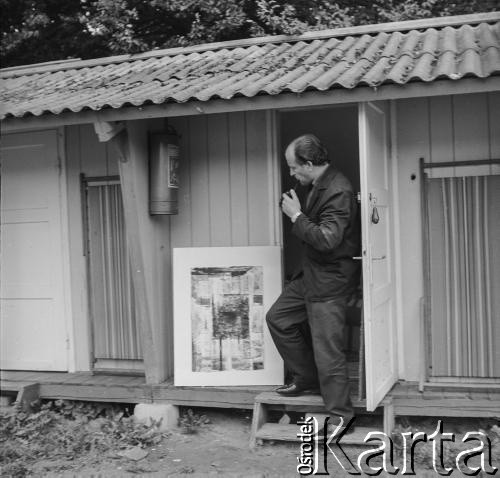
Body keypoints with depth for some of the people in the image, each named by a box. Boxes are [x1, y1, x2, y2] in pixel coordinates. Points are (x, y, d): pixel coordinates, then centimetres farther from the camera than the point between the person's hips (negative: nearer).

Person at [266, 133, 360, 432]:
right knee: (278, 318, 16)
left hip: (331, 282, -10)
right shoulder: (320, 185, 8)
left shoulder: (338, 192, -23)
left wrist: (296, 215, -22)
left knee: (327, 349, -4)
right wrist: (295, 212, 6)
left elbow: (326, 239, -29)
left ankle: (341, 415, 12)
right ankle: (307, 379, 28)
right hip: (312, 274, 11)